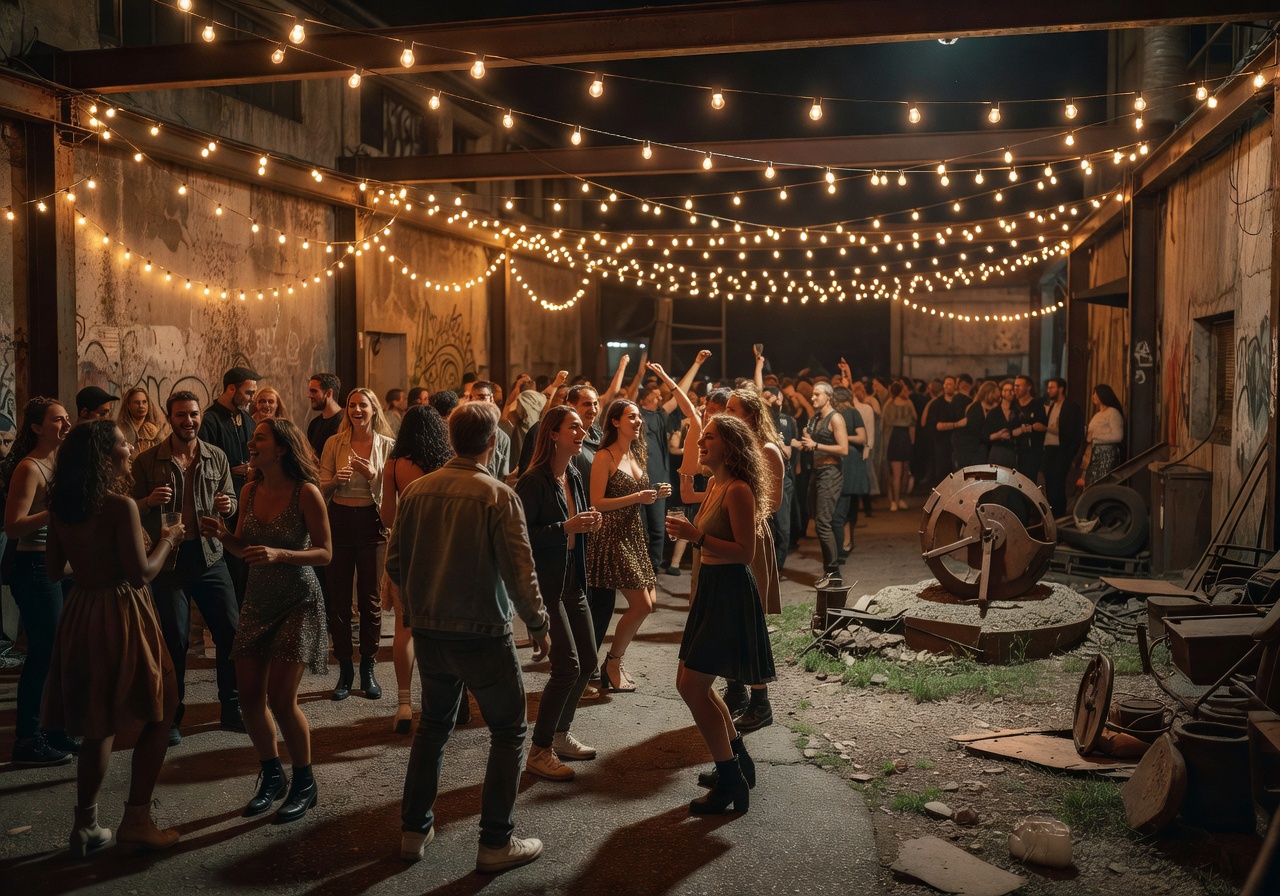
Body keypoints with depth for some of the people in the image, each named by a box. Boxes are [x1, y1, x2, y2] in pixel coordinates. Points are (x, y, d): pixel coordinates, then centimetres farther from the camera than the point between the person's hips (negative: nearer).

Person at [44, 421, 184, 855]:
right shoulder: (121, 506, -17)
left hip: (80, 615, 7)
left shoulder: (60, 506, 4)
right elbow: (141, 573, -19)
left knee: (97, 721, 17)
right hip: (121, 616, -7)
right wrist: (168, 539, -3)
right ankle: (136, 819, 7)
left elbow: (55, 570, 11)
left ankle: (85, 826, 22)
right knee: (159, 711, 8)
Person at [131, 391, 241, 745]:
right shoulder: (148, 461, -1)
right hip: (168, 560, -2)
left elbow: (231, 501, 12)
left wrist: (227, 505, -12)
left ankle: (232, 708, 19)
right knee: (175, 641, 2)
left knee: (232, 632, 2)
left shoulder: (216, 457, 5)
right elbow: (132, 510, 3)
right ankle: (172, 717, 17)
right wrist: (149, 501, -19)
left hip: (210, 556, 2)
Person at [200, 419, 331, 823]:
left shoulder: (306, 493, -14)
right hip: (257, 601, 6)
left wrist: (280, 554, -25)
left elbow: (325, 552, -12)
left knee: (280, 699, -9)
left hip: (298, 602, -6)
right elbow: (244, 547, 12)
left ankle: (304, 783, 12)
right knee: (250, 697, 4)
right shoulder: (250, 491, 3)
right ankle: (272, 777, 26)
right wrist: (222, 534, -8)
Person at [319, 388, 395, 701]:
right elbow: (322, 489, 4)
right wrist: (336, 480, -16)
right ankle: (344, 671, 16)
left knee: (371, 598, 4)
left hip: (372, 523, -1)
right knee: (338, 599, 4)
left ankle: (368, 669, 16)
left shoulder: (388, 445, 1)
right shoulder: (334, 443, 3)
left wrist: (372, 475, -17)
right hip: (339, 522, 1)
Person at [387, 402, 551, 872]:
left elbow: (394, 561, 5)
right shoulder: (497, 496, -16)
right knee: (509, 731, 11)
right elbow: (519, 570, -18)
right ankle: (496, 842, 13)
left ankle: (414, 830, 29)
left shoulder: (415, 490, -2)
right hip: (483, 633, -5)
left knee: (433, 724, 23)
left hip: (428, 631, 5)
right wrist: (538, 624, -4)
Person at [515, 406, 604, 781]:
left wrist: (588, 525, 0)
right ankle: (539, 751, 3)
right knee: (568, 665, -10)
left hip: (573, 579, 9)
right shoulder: (533, 481, -16)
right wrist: (565, 527, -26)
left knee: (588, 661, 12)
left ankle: (560, 734, 30)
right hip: (545, 583, -9)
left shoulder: (574, 477, 9)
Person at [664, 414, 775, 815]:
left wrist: (697, 536, -24)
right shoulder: (714, 484, 11)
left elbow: (744, 552, -22)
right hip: (710, 588, 10)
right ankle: (739, 760, 32)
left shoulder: (738, 490, -18)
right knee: (690, 683, 16)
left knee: (693, 687, -7)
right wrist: (689, 532, 7)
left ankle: (732, 785, 5)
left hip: (730, 593, -10)